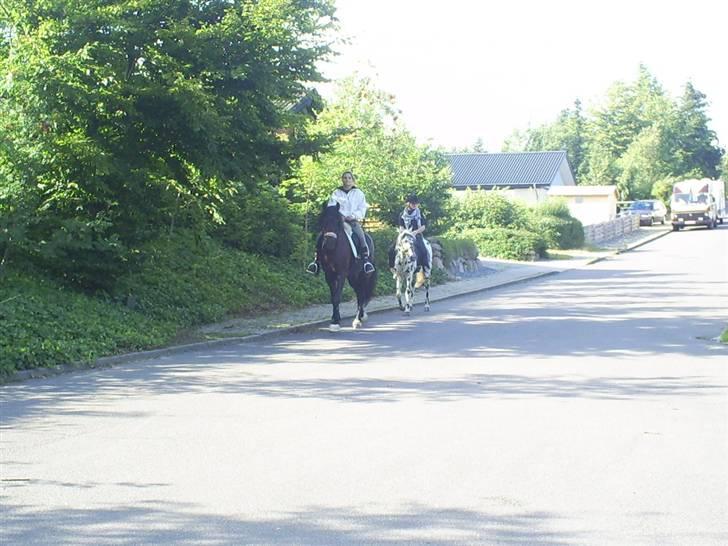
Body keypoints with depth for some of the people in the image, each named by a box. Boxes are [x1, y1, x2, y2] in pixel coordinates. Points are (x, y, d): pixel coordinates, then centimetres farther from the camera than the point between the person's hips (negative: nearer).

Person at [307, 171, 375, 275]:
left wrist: (353, 216, -12)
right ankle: (316, 260, -9)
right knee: (320, 237, -18)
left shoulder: (358, 193, 11)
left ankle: (366, 260, -32)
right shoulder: (336, 193, 14)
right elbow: (330, 207, 7)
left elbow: (362, 209, 5)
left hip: (353, 220, -2)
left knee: (360, 235, -34)